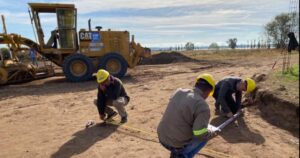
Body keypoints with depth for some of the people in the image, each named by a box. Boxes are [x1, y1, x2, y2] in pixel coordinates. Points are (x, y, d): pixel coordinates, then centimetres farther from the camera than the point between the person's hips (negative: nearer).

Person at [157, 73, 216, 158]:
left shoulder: (178, 92, 1)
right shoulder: (202, 106, -19)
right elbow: (201, 134, -23)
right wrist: (211, 133, -2)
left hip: (162, 138, 6)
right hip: (178, 144, -6)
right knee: (204, 137, 16)